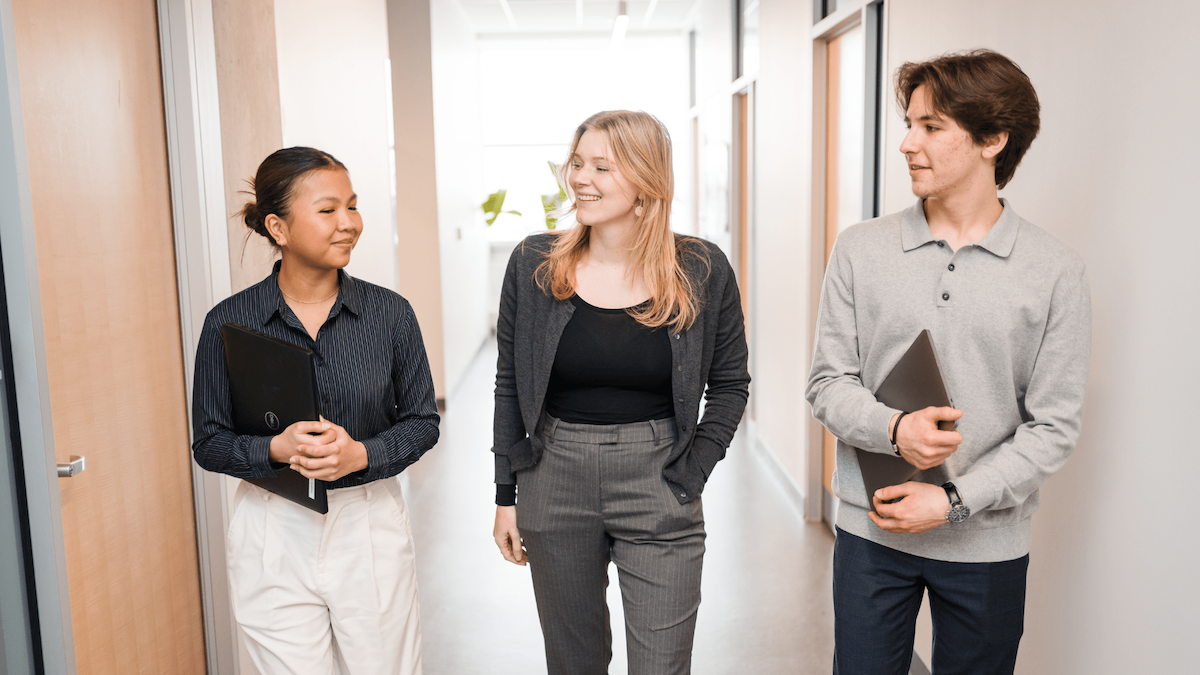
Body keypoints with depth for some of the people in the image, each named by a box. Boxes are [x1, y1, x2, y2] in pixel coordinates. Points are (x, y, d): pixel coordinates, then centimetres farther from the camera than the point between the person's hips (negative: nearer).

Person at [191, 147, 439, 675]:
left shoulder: (390, 313, -4)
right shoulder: (229, 323, -6)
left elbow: (422, 420, 2)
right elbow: (209, 442, -1)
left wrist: (362, 453, -17)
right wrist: (276, 449, -21)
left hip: (370, 526, 1)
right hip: (273, 536, -1)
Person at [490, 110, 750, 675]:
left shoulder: (702, 270, -6)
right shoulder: (534, 264, -2)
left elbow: (730, 383, 5)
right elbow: (509, 383, 5)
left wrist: (690, 476, -3)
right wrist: (506, 495, 5)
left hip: (657, 492, -1)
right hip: (555, 487, 2)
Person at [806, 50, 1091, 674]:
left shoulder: (1056, 272, -5)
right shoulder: (859, 250, -2)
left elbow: (1054, 425, -5)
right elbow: (827, 384, -2)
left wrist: (956, 500, -15)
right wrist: (894, 427, -20)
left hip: (988, 543, 0)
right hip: (870, 531, 1)